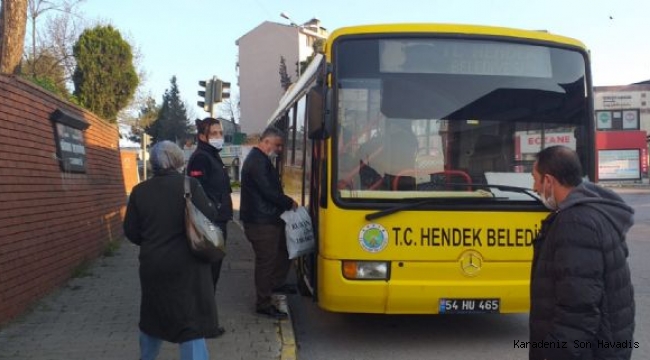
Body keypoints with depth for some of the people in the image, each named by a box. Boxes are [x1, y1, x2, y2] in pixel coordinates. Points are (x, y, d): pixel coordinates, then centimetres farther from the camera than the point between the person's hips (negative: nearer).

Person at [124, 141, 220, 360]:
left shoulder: (139, 191, 0)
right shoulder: (189, 185, -11)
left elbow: (131, 232, 3)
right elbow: (209, 217, -11)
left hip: (153, 265, 4)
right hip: (186, 265, -4)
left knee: (153, 316, 23)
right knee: (191, 320, 0)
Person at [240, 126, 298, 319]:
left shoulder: (261, 160, 17)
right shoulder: (257, 161, -18)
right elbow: (268, 191, -22)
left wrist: (285, 203, 6)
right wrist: (289, 203, -9)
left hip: (269, 218, 11)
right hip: (260, 221, -11)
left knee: (284, 249, 20)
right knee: (266, 261, -3)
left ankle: (276, 283, 36)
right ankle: (264, 304, 6)